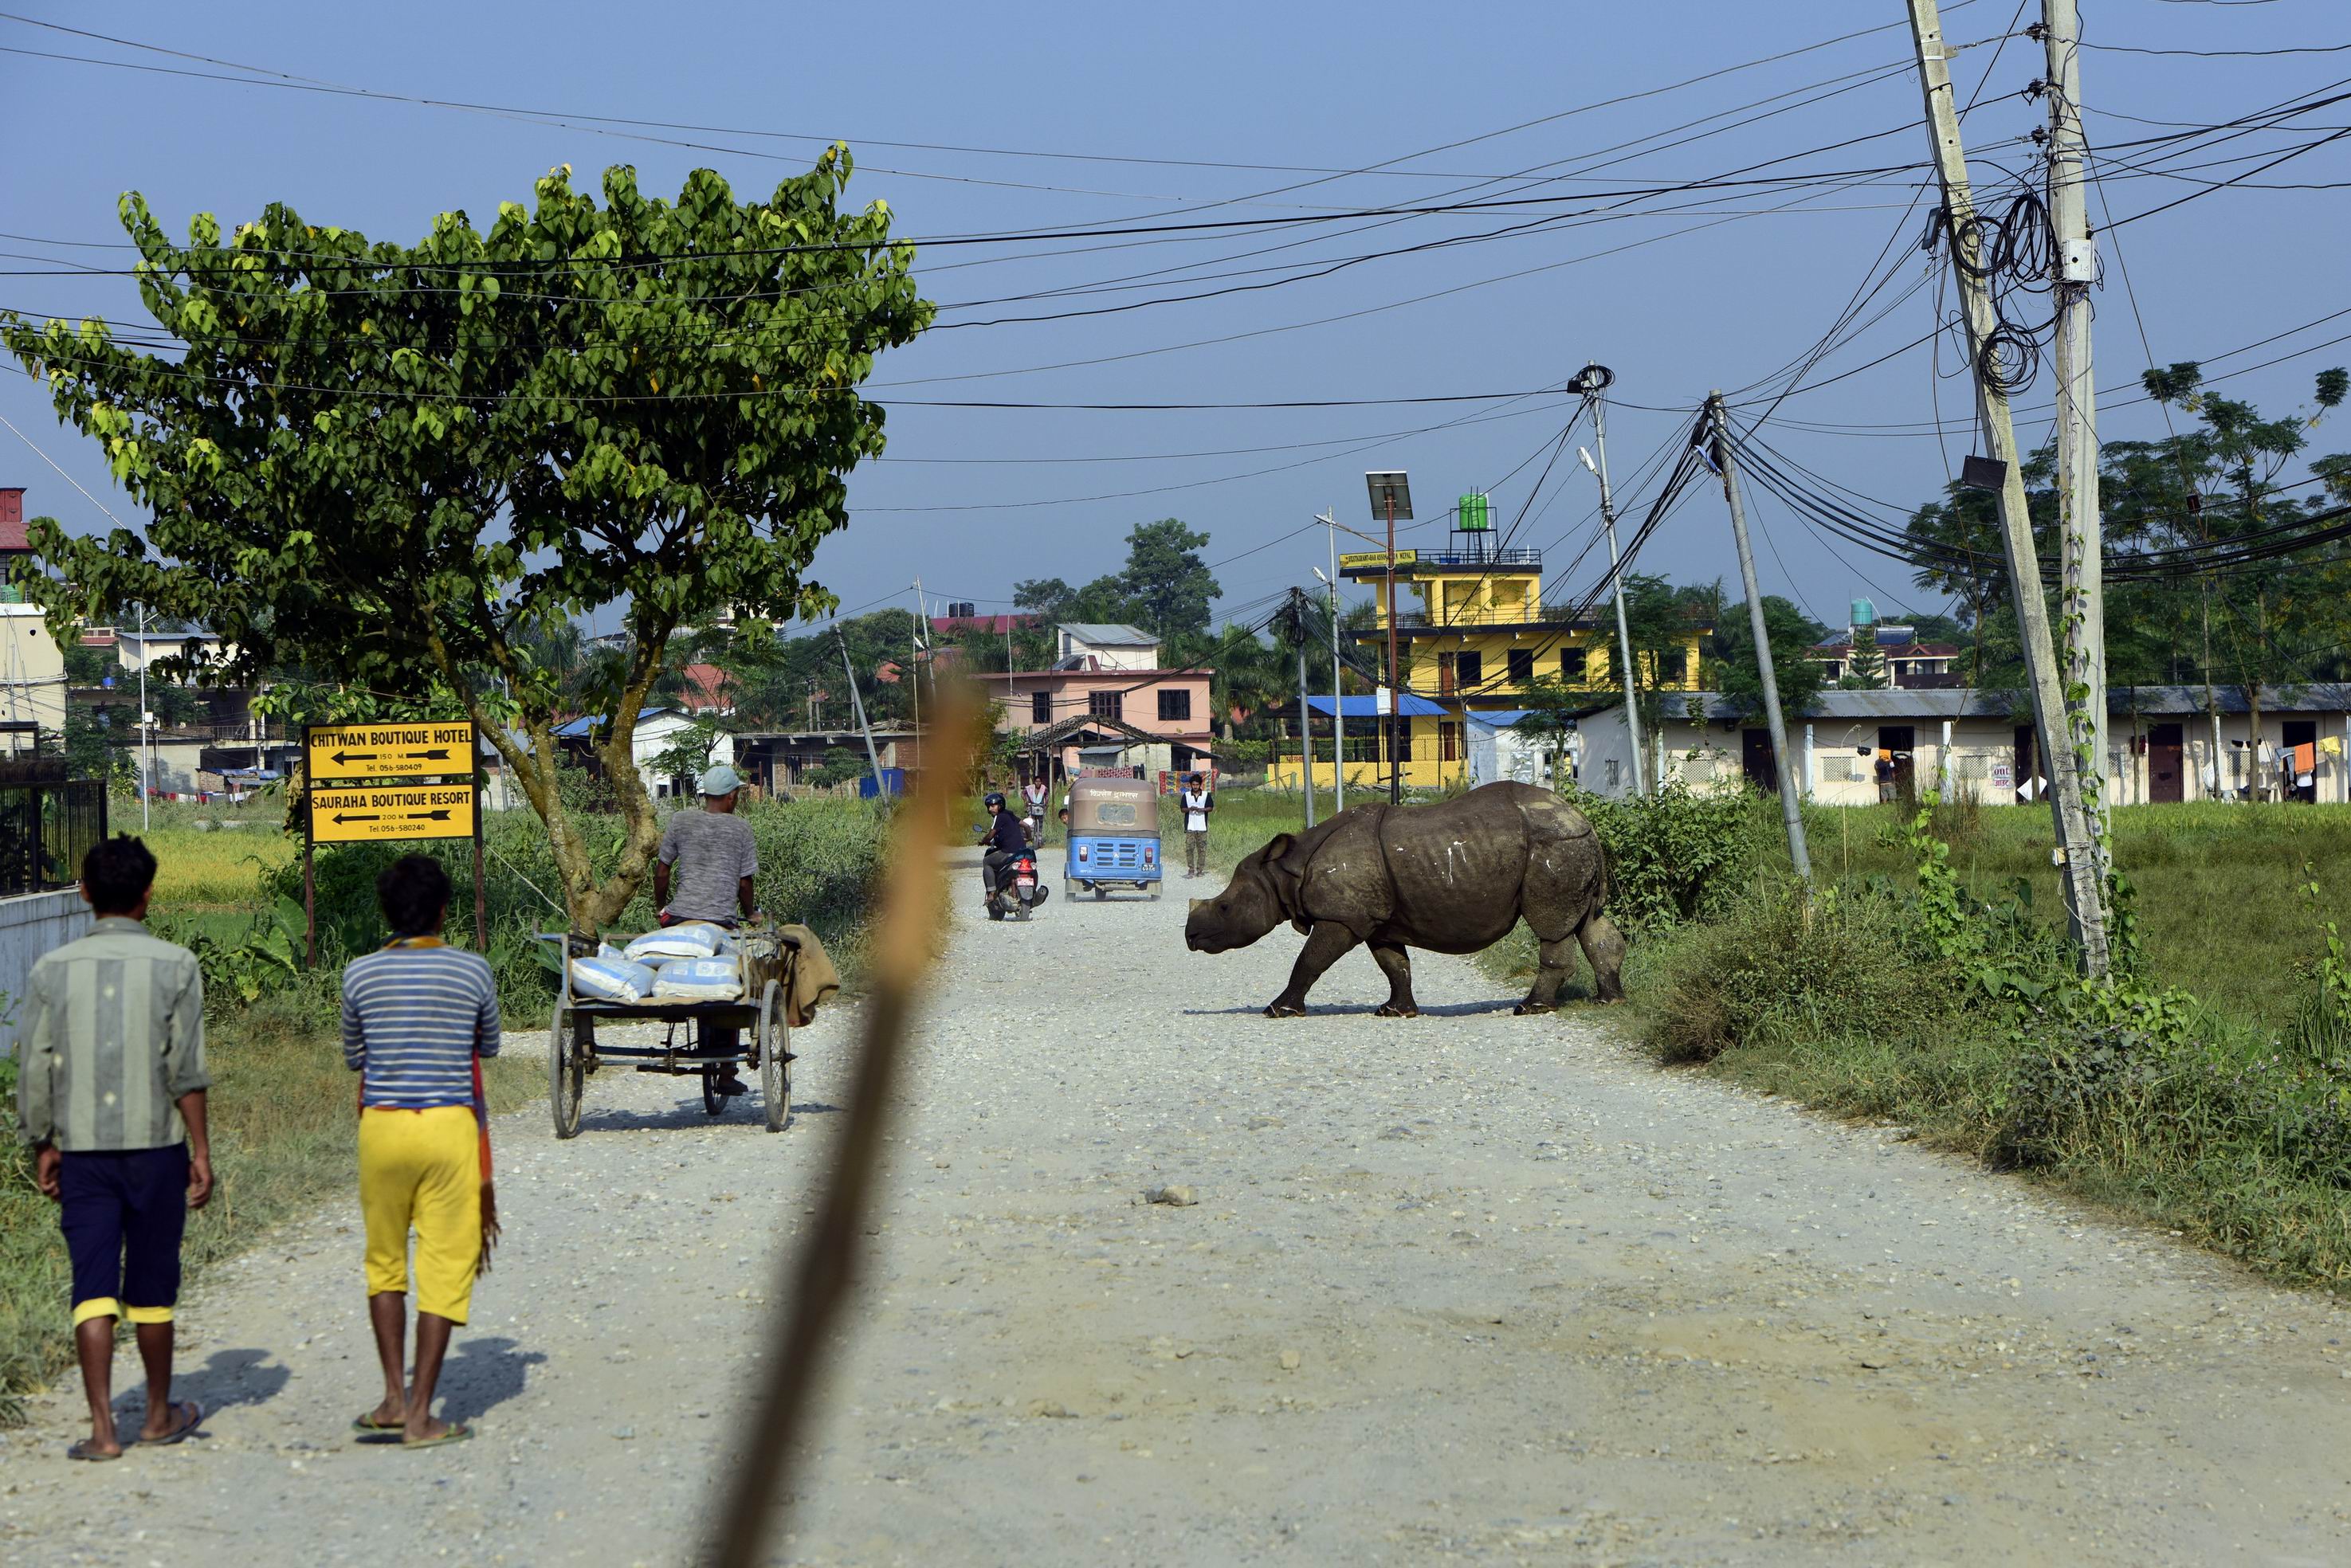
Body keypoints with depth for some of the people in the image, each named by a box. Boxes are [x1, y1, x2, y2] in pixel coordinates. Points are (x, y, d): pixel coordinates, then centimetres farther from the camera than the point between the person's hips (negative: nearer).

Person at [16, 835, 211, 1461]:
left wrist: (42, 1146, 13)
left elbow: (35, 1071, 2)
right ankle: (159, 1416, 24)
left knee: (93, 1287, 0)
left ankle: (102, 1427, -9)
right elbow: (186, 1068, -7)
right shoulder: (174, 964, -4)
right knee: (151, 1286, 10)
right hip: (155, 1145, -1)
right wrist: (201, 1150, -1)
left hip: (82, 1149, 1)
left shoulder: (52, 969, 2)